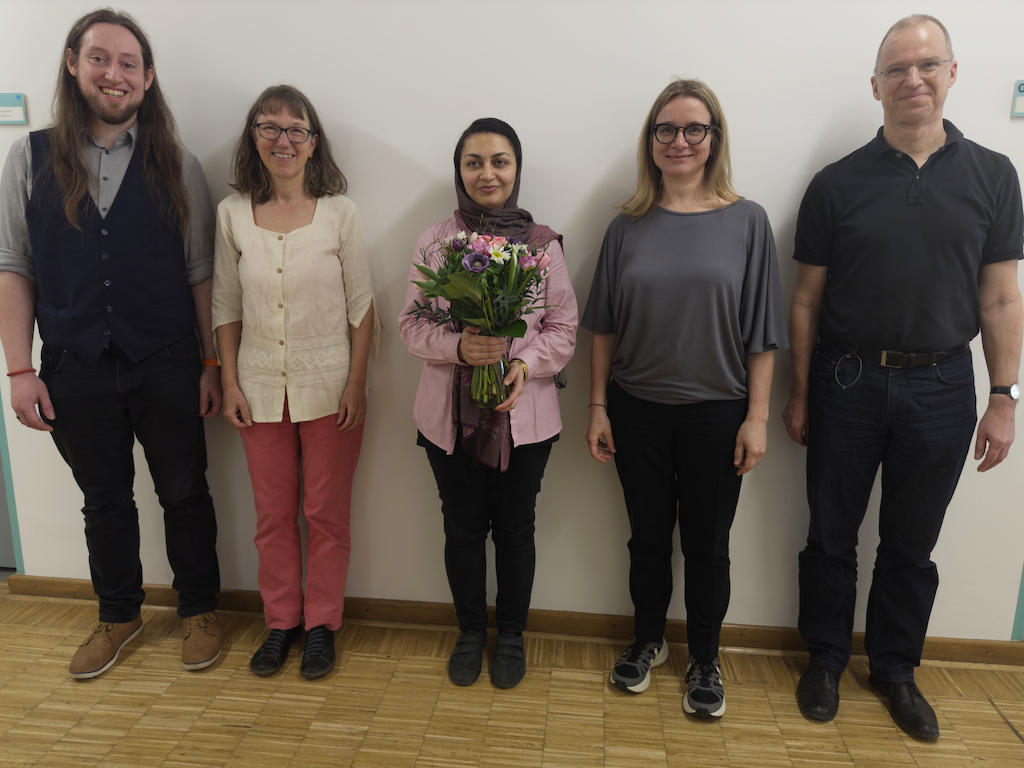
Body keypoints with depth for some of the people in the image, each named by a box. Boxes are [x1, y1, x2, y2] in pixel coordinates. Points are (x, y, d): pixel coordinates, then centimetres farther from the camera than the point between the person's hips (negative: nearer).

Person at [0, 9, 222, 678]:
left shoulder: (177, 165, 1)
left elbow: (202, 272, 0)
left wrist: (212, 363, -3)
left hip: (166, 366, -1)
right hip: (76, 371, 1)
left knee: (185, 492, 10)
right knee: (104, 499, 16)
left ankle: (200, 610, 31)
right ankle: (119, 616, 37)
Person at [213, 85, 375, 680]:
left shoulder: (339, 213, -4)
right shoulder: (233, 213, 3)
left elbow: (362, 307, -3)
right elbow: (227, 307, 7)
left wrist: (356, 385, -8)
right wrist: (230, 382, 2)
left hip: (328, 388, -2)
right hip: (260, 388, 2)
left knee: (327, 513, 7)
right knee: (273, 515, 12)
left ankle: (322, 624, 25)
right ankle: (282, 620, 31)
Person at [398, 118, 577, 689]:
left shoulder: (543, 243, -2)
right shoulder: (435, 242, 1)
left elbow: (564, 326, 1)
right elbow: (412, 324, 1)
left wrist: (526, 363, -18)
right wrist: (458, 346, -19)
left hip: (524, 413, 0)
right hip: (451, 413, 1)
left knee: (515, 527, 13)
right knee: (463, 527, 13)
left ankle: (511, 636, 36)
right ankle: (471, 632, 37)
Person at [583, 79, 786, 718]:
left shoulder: (746, 221, -2)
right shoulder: (629, 226, 2)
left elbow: (762, 333, -3)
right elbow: (604, 325, 4)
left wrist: (757, 416, -7)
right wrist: (597, 407, 1)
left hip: (716, 412, -1)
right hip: (637, 408, 2)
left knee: (707, 545, 11)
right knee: (648, 535, 15)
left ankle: (705, 660, 31)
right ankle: (648, 641, 36)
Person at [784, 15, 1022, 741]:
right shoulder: (837, 183, -2)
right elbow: (807, 300, 0)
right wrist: (800, 397, -1)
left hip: (941, 388, 1)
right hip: (847, 383, -1)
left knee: (912, 544, 14)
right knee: (832, 535, 11)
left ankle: (895, 667, 34)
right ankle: (826, 659, 31)